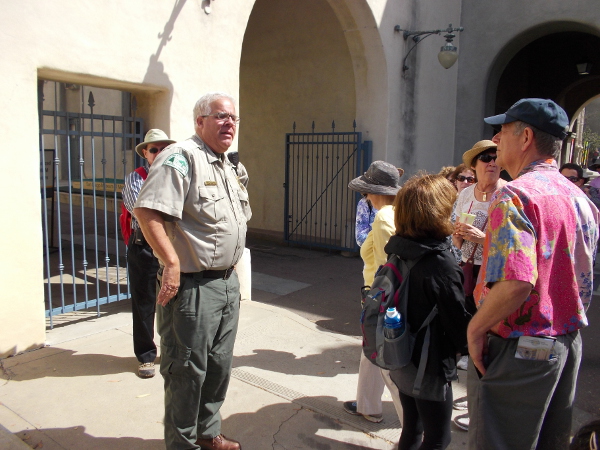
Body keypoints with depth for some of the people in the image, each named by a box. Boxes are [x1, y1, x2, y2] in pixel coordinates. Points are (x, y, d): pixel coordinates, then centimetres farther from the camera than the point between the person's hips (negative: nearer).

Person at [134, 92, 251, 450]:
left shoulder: (228, 167, 16)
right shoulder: (181, 158, -14)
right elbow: (147, 211, -25)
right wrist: (172, 263, -26)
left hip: (227, 283, 9)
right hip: (192, 285, -9)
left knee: (219, 365, 19)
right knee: (188, 370, 5)